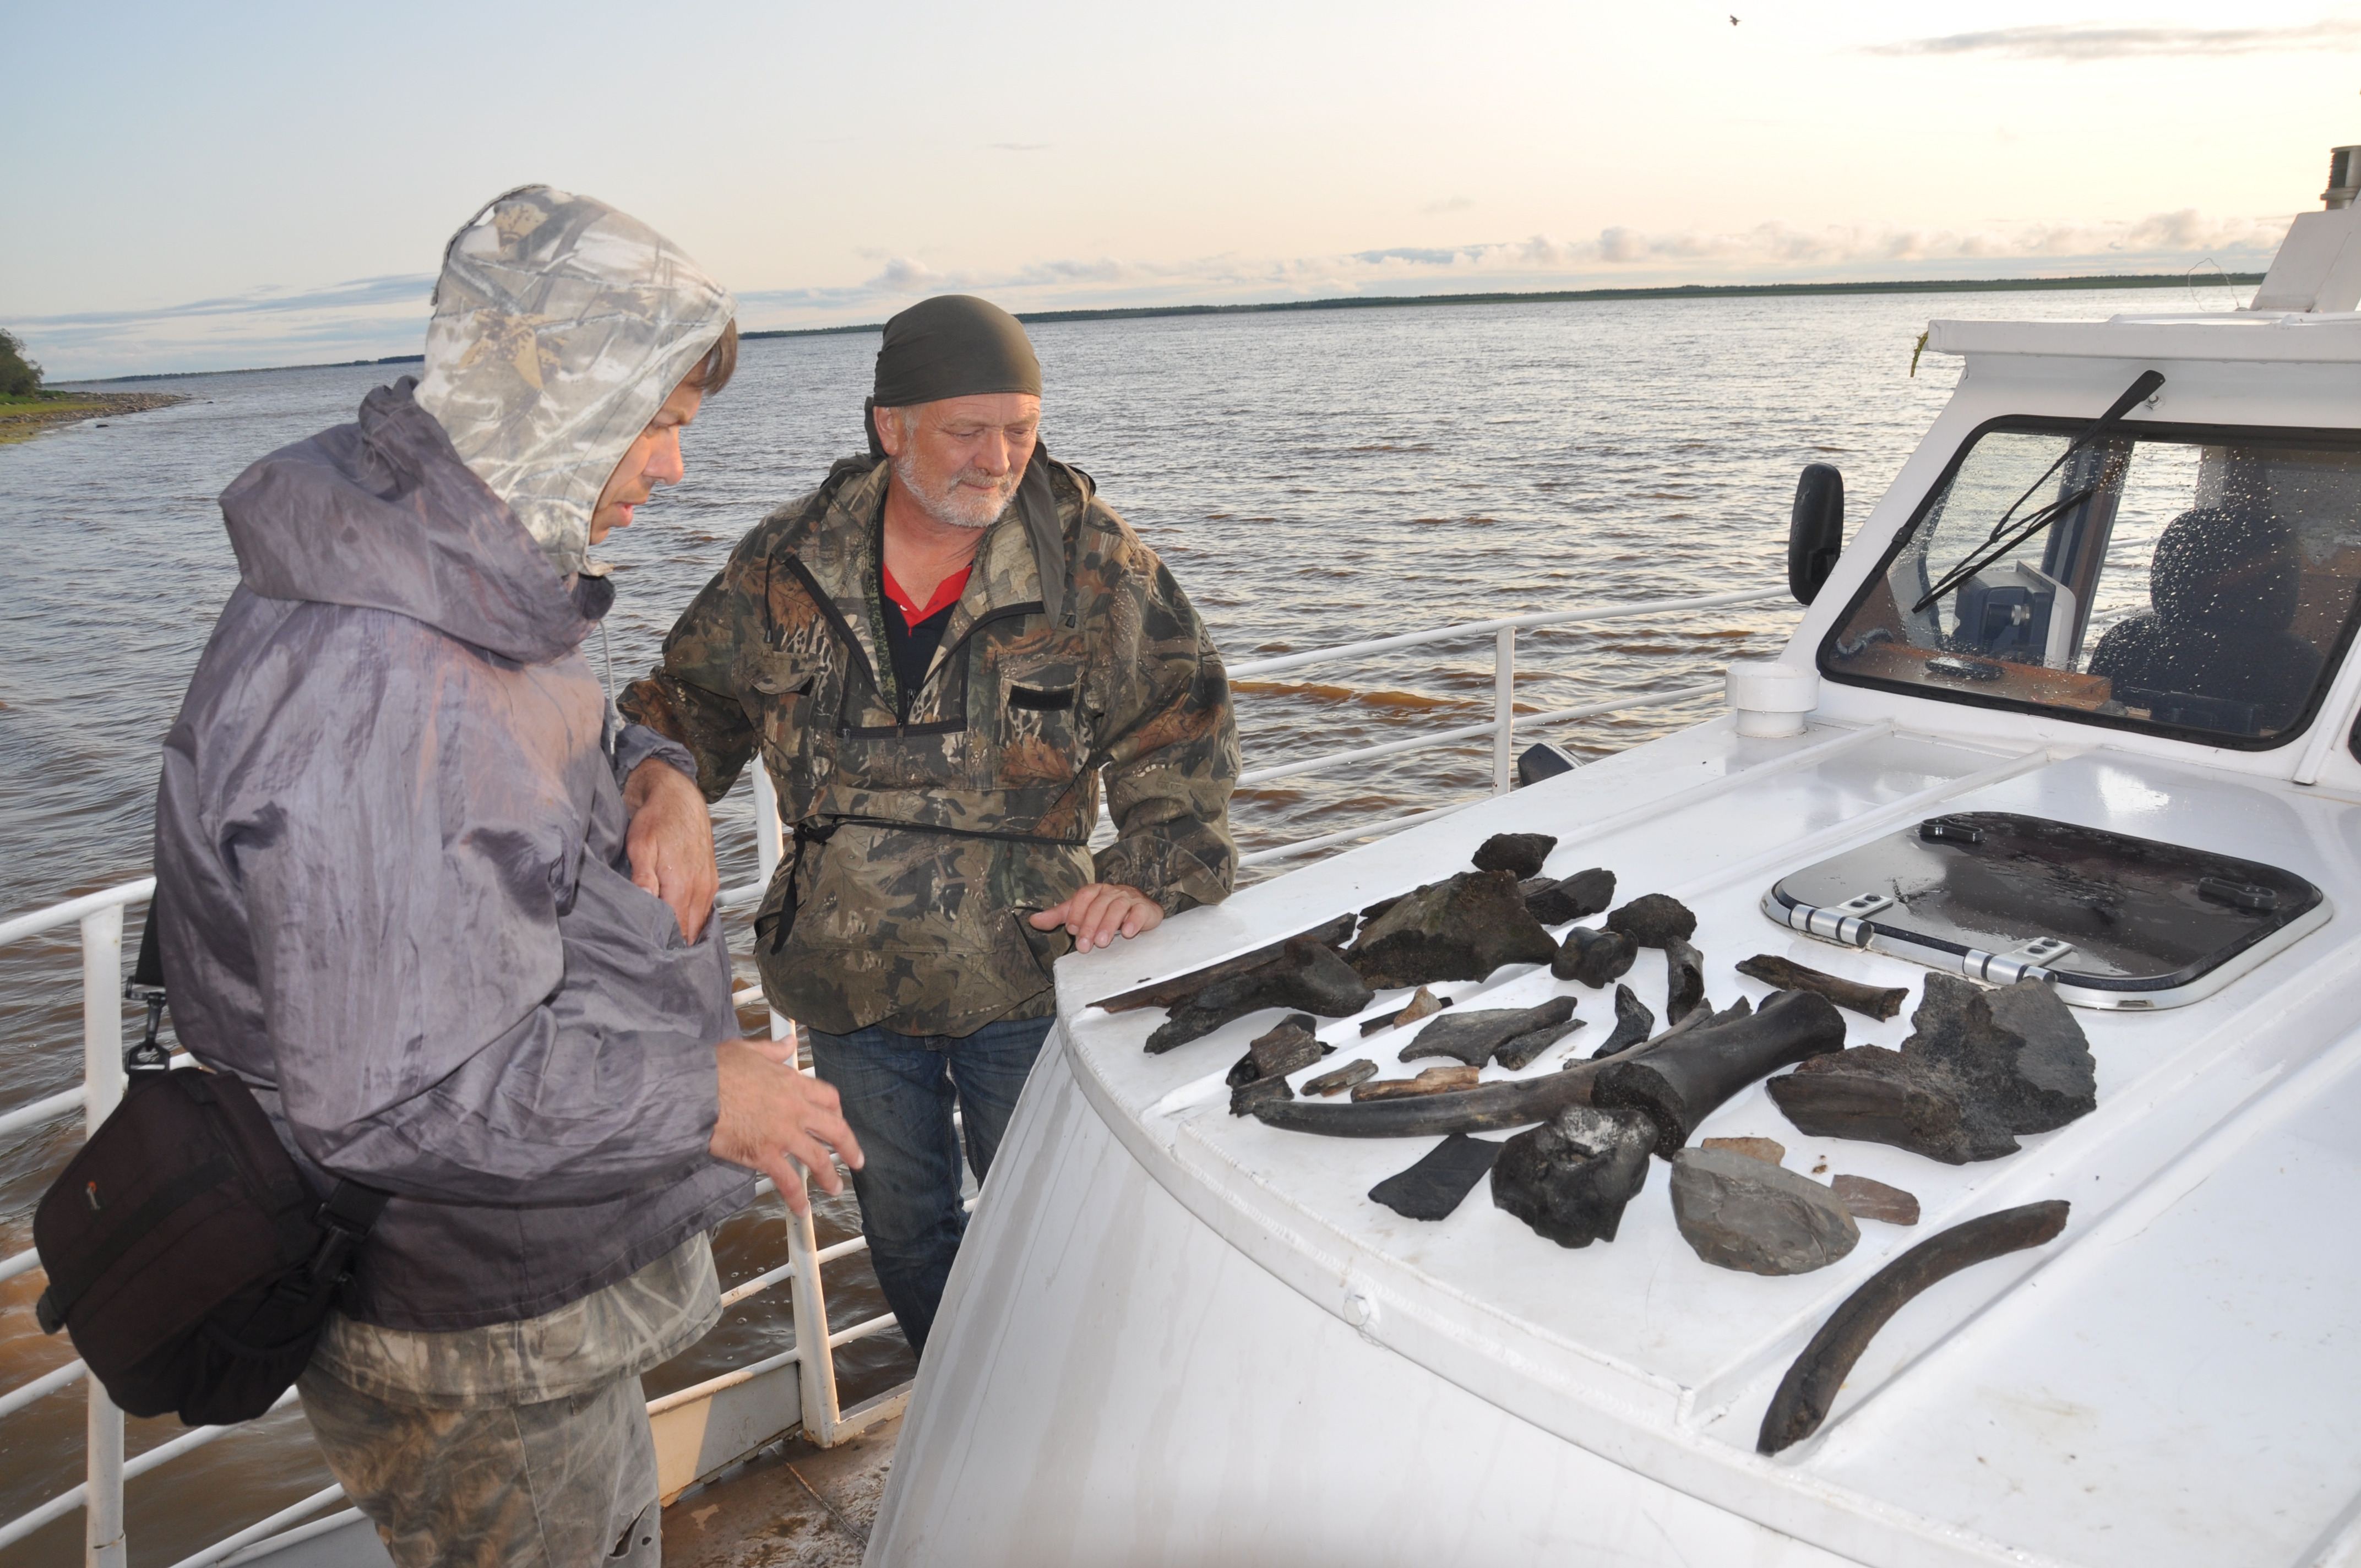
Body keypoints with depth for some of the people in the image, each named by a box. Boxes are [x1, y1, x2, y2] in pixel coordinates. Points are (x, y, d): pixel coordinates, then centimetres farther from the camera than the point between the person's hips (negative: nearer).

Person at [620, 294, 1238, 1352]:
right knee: (902, 1226, 21)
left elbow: (1178, 727, -5)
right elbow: (694, 698, 9)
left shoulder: (1095, 564, -9)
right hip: (848, 983, 3)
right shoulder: (788, 563, -3)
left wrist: (1152, 872, -18)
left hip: (1024, 978, -2)